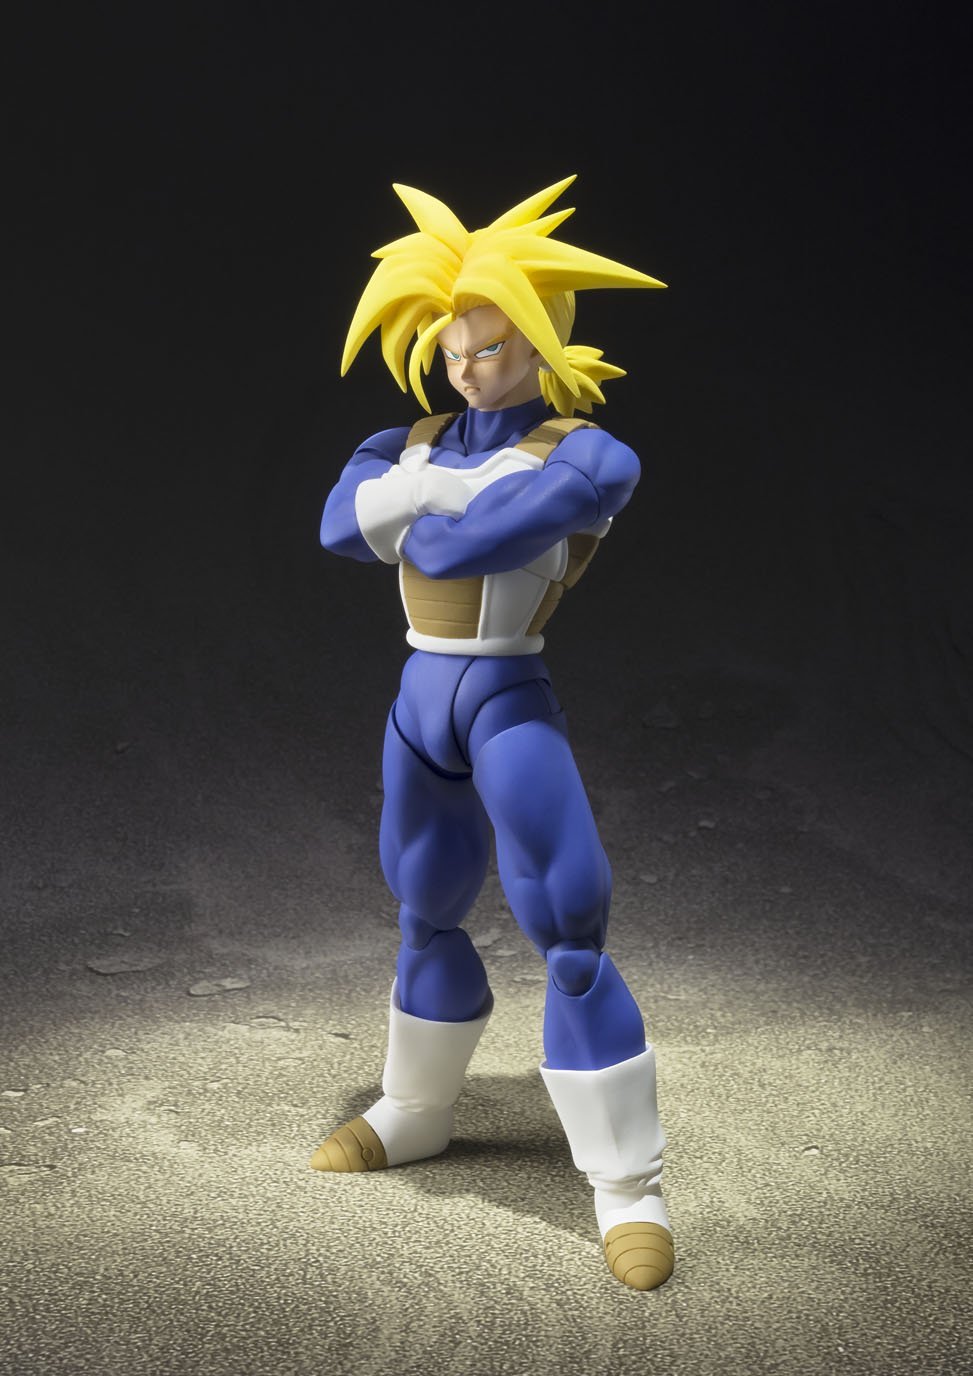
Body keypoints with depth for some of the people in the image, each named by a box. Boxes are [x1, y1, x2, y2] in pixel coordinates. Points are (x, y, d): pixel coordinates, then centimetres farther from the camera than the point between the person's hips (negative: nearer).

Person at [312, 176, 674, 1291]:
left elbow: (468, 542, -26)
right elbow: (342, 519, -9)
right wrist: (456, 487, -17)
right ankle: (415, 1112, 42)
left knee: (570, 938, -11)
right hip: (421, 697, 7)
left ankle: (629, 1190, -1)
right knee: (425, 920, 21)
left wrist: (422, 525, -6)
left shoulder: (580, 451, -10)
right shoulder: (415, 441, 10)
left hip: (511, 703, -6)